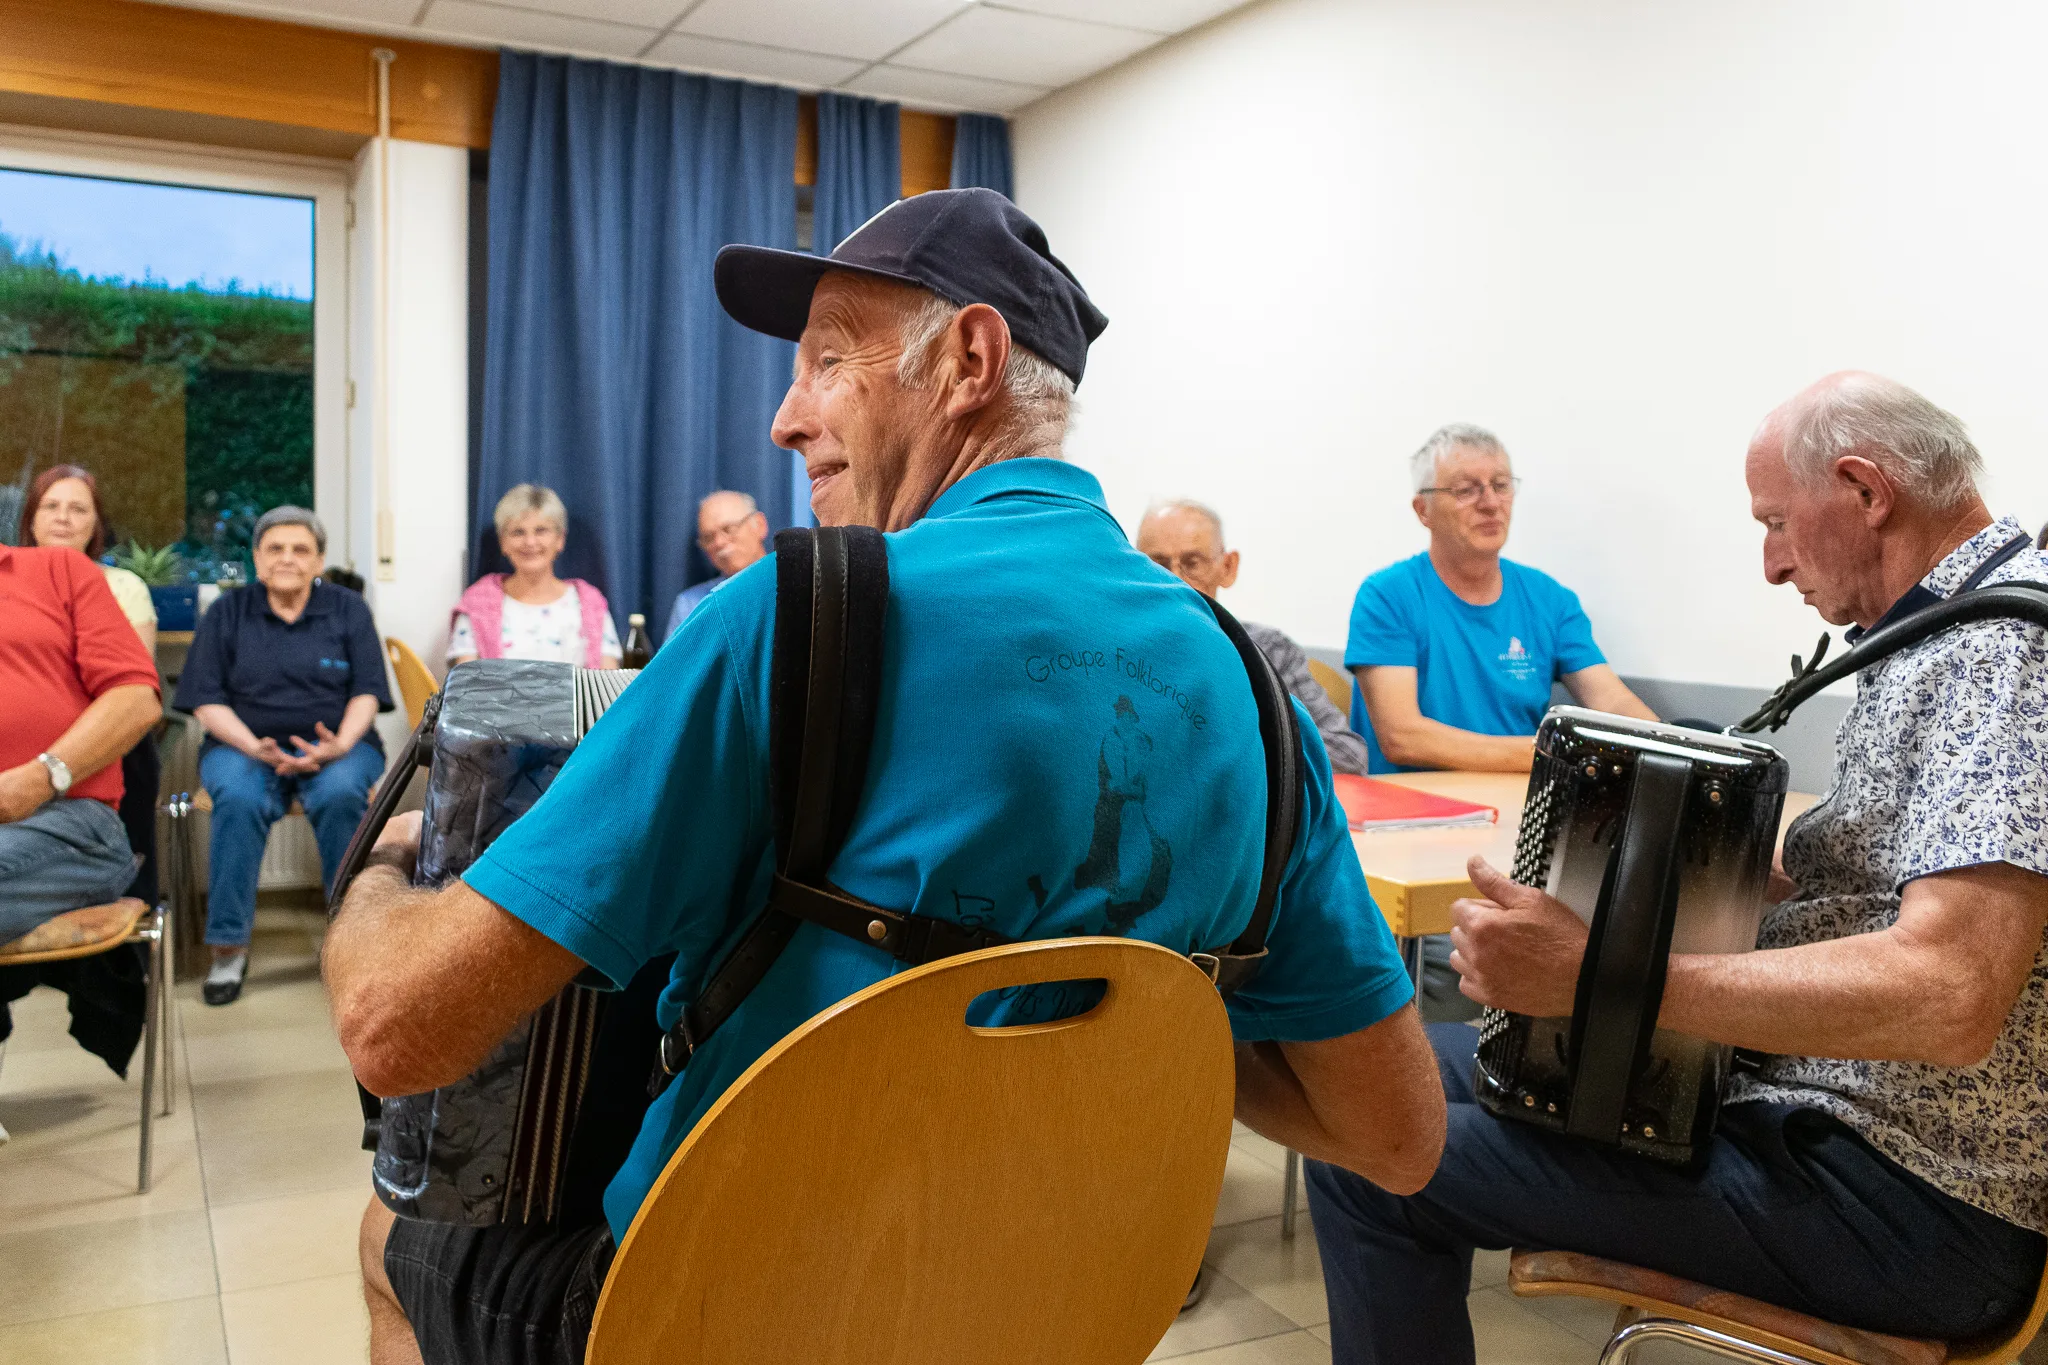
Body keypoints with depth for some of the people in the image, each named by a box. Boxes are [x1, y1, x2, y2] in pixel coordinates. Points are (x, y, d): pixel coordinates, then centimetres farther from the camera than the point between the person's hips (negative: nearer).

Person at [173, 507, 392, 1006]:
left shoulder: (348, 610, 8)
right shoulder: (228, 612, 8)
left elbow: (365, 693, 2)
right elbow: (207, 701, 1)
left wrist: (339, 745, -18)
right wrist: (257, 748, -16)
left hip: (335, 745, 0)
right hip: (245, 745, 0)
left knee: (340, 794, -35)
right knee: (239, 799, -34)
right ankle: (229, 947, -25)